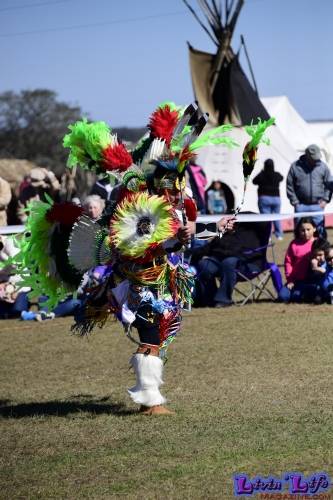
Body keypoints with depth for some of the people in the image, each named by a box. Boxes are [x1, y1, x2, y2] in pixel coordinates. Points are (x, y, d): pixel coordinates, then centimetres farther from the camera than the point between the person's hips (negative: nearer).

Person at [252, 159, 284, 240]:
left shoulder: (261, 175, -11)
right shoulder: (277, 175, -4)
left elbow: (254, 181, 7)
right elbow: (281, 178, 20)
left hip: (264, 199, -3)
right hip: (276, 198, 3)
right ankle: (279, 235, 18)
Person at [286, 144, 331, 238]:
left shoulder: (323, 166, 5)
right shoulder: (295, 166, 1)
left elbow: (329, 184, 10)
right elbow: (289, 186, 3)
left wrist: (325, 200, -1)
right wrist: (294, 201, -3)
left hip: (317, 205, 1)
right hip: (301, 206, -1)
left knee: (320, 231, 1)